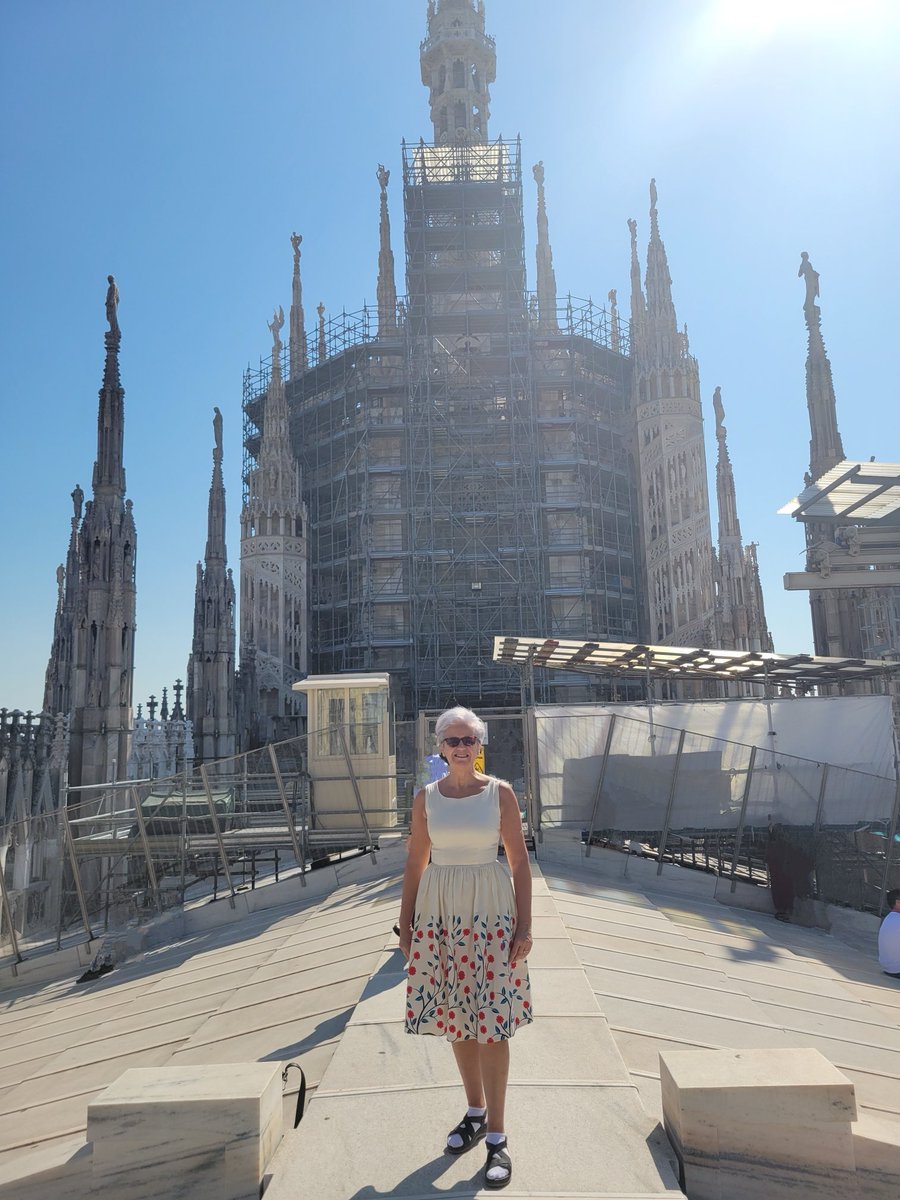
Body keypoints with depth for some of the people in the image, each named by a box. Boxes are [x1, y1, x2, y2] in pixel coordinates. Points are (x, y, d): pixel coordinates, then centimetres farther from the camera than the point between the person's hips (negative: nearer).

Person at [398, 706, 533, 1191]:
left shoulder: (501, 793, -5)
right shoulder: (425, 798, 2)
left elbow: (520, 862, -3)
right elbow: (415, 865, 6)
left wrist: (524, 927, -7)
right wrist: (406, 926, 6)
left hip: (490, 913, -3)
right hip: (439, 913, 3)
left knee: (492, 1021, -1)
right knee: (455, 1017, 13)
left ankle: (496, 1135, 13)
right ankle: (475, 1112, 33)